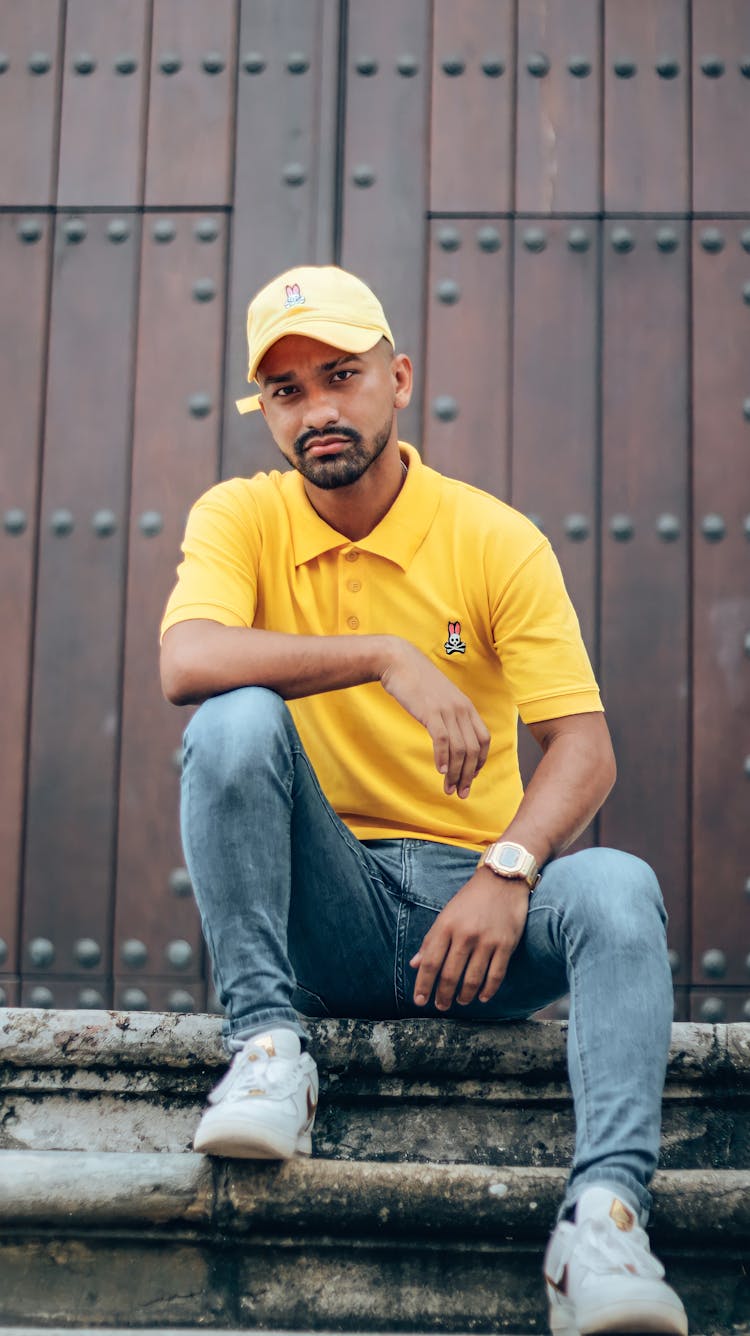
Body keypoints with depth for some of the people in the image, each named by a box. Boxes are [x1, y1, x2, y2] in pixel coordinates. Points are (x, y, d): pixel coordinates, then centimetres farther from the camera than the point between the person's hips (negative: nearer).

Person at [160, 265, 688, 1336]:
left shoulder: (498, 541, -1)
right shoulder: (240, 518, 1)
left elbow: (584, 747, -8)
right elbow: (187, 662, -21)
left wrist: (507, 873, -27)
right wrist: (389, 659, -27)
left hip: (471, 889, 0)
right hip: (324, 907, 0)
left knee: (619, 890, -30)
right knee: (236, 723, -25)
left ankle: (605, 1206, -36)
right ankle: (267, 1040, -22)